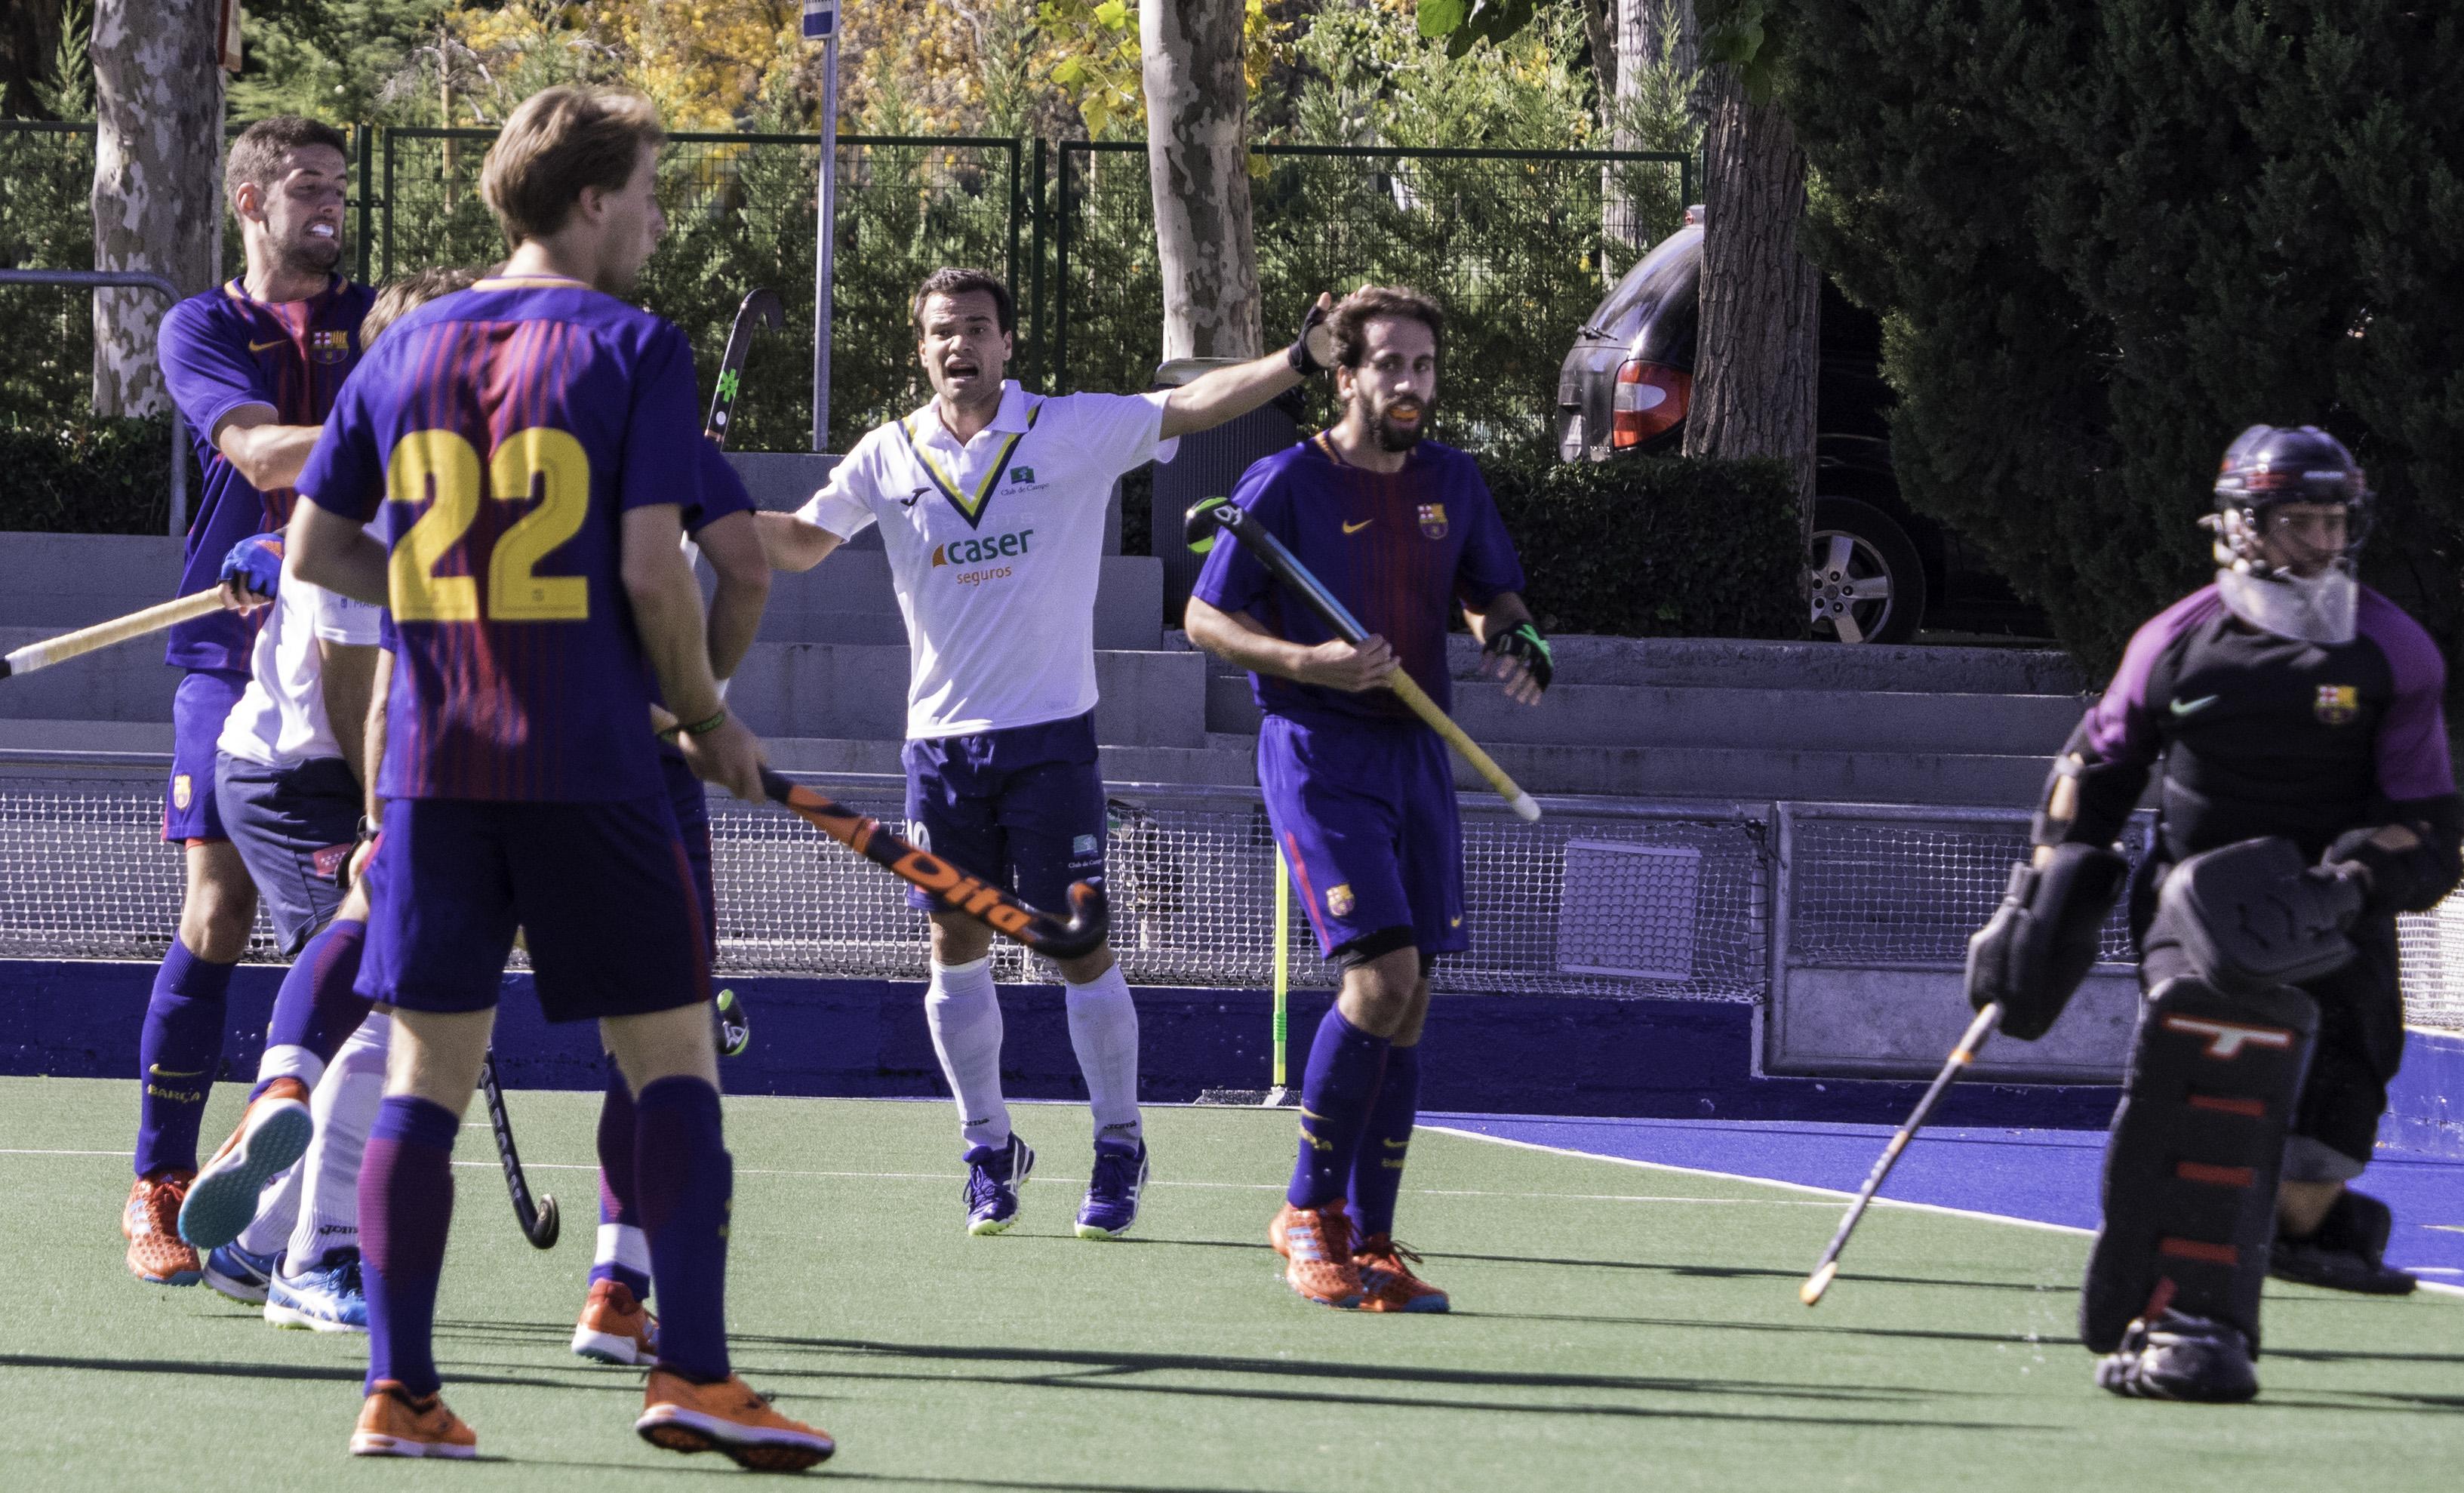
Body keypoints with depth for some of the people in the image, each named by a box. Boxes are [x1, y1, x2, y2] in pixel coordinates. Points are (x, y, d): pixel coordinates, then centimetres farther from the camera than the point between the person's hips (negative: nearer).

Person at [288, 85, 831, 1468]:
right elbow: (652, 571, -12)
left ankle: (401, 1390, 3)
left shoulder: (408, 346, 9)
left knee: (429, 1071, 8)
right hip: (591, 768, -4)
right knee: (674, 1058, 3)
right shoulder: (634, 346, -6)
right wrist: (711, 718, 2)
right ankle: (692, 1372, -5)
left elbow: (317, 549, 13)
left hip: (436, 767, 4)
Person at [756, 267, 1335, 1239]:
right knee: (956, 947, 3)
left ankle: (1120, 1149, 8)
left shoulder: (1074, 432, -2)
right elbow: (799, 544, 10)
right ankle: (989, 1149, 17)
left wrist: (1299, 359, -23)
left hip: (1049, 737, -3)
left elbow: (1194, 404, -9)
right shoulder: (889, 457, 6)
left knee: (1081, 944, -5)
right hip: (940, 744, 3)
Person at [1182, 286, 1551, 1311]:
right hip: (1315, 753, -6)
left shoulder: (1451, 482, 9)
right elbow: (1206, 618, -4)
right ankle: (1309, 1210, -3)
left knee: (1406, 1004, 3)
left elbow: (1494, 597, 23)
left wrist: (1513, 643, -1)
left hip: (1417, 754, 6)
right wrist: (1308, 662, -19)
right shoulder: (1287, 484, -7)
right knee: (1380, 975, -19)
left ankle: (1369, 1244, 10)